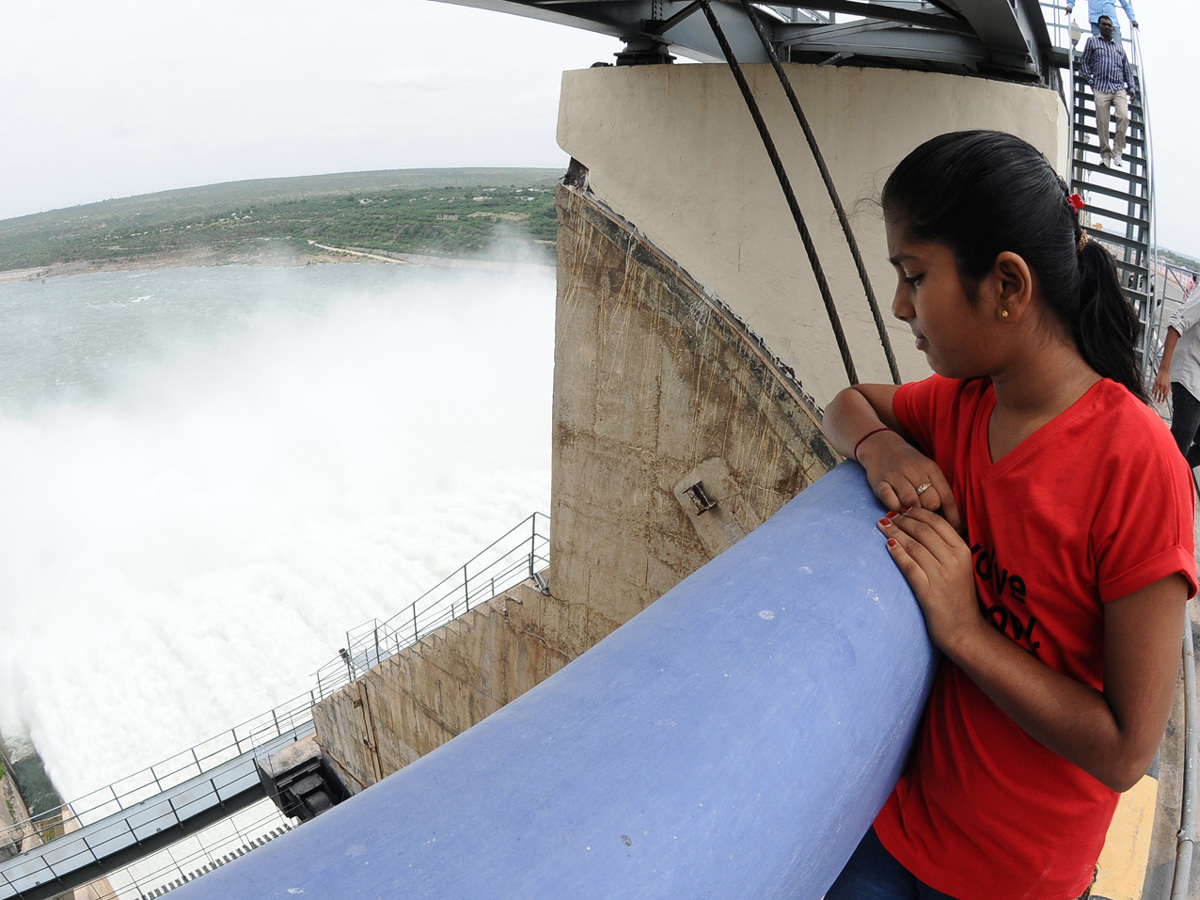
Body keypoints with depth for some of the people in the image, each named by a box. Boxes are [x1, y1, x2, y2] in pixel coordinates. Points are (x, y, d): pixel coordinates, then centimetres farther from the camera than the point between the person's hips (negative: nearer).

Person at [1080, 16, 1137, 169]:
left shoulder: (1119, 46, 25)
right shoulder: (1092, 42, 17)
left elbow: (1126, 68, 24)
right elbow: (1084, 62, 12)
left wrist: (1131, 87, 14)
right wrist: (1090, 80, -2)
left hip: (1119, 88, 2)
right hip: (1101, 88, -2)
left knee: (1124, 117, -18)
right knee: (1102, 123, -8)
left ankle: (1118, 150, -9)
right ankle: (1105, 154, 1)